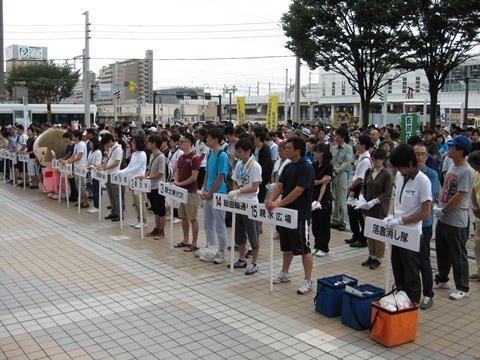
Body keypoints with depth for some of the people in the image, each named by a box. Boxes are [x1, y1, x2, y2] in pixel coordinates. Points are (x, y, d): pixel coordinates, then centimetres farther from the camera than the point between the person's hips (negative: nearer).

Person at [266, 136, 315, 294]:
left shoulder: (306, 168, -15)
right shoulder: (288, 167, 10)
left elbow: (298, 191, -23)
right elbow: (279, 185, 6)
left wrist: (279, 204, -24)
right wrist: (271, 200, -12)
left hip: (300, 214, -8)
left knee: (303, 248, -2)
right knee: (286, 245, 19)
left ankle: (308, 281, 6)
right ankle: (284, 273, 33)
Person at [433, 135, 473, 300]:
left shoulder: (466, 171, -18)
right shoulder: (452, 168, 10)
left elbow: (459, 196, -21)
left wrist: (443, 210, -14)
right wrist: (438, 206, 2)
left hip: (456, 221, -9)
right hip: (443, 219, 9)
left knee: (457, 255, 1)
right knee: (442, 251, 19)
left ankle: (462, 288, 13)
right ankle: (441, 279, 35)